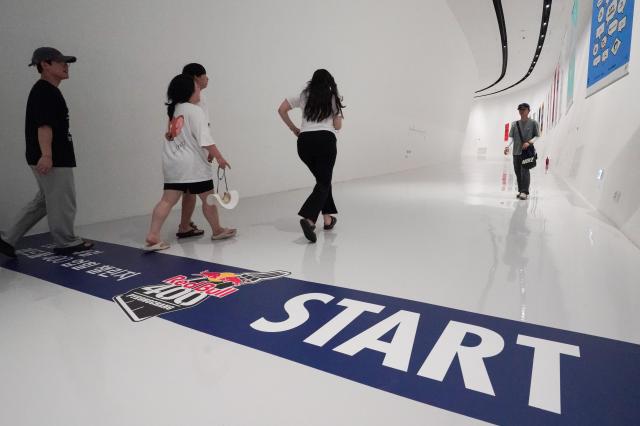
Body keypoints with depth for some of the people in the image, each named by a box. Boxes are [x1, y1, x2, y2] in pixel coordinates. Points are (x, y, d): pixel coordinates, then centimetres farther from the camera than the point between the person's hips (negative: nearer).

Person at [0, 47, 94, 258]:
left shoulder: (47, 90, 18)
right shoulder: (45, 91, -14)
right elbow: (44, 125, -24)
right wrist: (46, 155, -31)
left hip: (55, 157, 11)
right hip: (53, 160, -11)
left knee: (44, 201, 18)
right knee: (63, 201, 2)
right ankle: (66, 242, 16)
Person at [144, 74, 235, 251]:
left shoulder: (174, 110, 16)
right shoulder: (194, 110, -8)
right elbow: (204, 139, -16)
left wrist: (207, 154, 19)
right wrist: (218, 157, -10)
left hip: (172, 163, 7)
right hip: (192, 164, -7)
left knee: (167, 200, 3)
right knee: (208, 197, 8)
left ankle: (152, 236, -2)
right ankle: (217, 230, 21)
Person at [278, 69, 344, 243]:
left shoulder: (303, 96, 17)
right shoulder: (334, 98, 12)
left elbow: (281, 110, 10)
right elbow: (337, 126, 7)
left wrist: (294, 129, 17)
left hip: (304, 141, 4)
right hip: (325, 139, -3)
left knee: (322, 178, 20)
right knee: (324, 182, -4)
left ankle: (328, 218, 22)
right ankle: (309, 219, -26)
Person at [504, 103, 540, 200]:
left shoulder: (533, 123, 4)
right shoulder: (514, 124, 12)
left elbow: (537, 136, 3)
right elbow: (511, 137, 6)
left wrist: (529, 142, -16)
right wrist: (507, 146, -12)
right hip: (516, 152, 4)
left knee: (525, 171, -13)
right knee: (517, 172, 6)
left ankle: (525, 192, -12)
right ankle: (520, 191, 16)